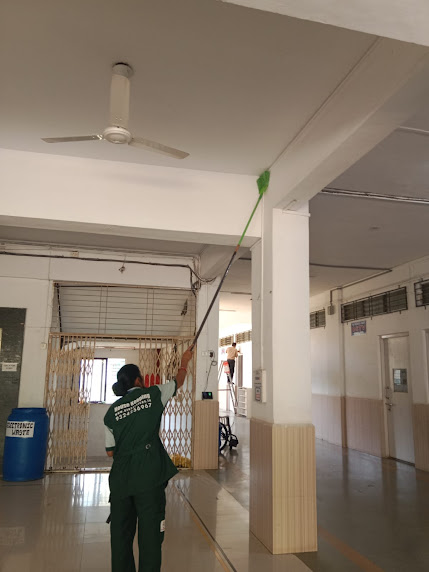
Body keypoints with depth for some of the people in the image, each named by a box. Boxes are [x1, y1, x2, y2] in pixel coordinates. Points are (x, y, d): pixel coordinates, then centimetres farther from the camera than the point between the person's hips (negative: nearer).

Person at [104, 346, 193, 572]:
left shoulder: (111, 412, 7)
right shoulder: (152, 394, -1)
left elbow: (111, 451, 10)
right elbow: (178, 382, 18)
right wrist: (184, 362, 35)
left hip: (120, 477, 4)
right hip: (149, 475, -4)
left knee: (121, 531, 15)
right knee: (150, 530, 2)